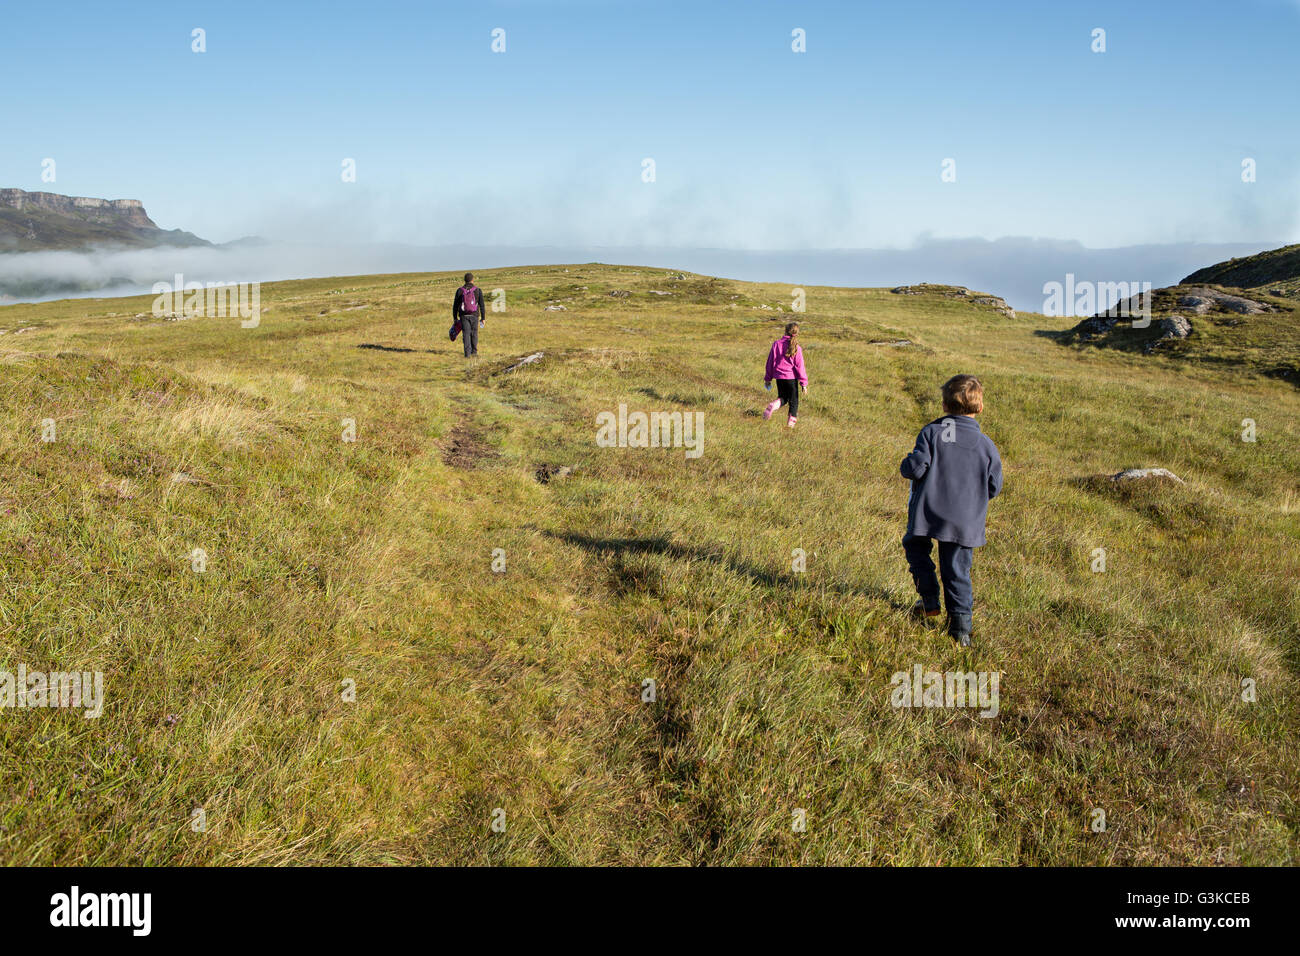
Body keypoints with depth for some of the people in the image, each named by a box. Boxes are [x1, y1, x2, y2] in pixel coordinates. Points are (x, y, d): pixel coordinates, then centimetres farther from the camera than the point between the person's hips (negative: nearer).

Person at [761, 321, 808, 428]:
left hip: (779, 377, 3)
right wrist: (804, 383, -2)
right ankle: (791, 422, 13)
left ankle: (773, 405, -13)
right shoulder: (796, 348, -11)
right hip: (791, 377, -3)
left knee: (783, 398, 19)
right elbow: (800, 366, -8)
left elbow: (770, 362, 2)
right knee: (793, 400, 13)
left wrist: (768, 378, 12)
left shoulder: (776, 344, -4)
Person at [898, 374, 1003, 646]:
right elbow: (994, 488, 5)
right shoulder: (986, 445, 0)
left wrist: (907, 464, 9)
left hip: (927, 512, -2)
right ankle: (960, 623, 6)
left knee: (915, 547, 24)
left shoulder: (930, 432, -8)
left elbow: (916, 468, -14)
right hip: (965, 522, 2)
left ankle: (930, 601, 21)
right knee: (957, 569, 9)